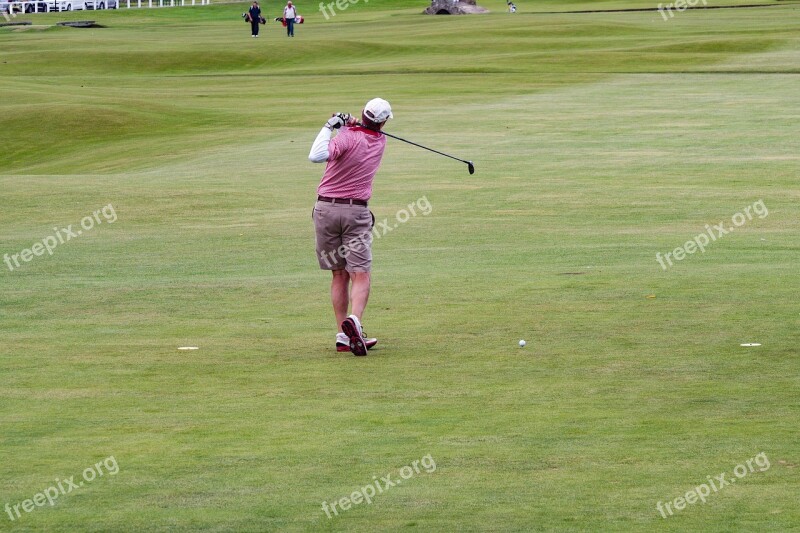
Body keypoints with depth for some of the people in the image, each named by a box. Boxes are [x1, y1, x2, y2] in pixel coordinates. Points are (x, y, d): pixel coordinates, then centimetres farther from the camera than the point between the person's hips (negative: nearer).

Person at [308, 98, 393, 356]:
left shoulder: (347, 137, -12)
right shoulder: (380, 142, 3)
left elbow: (316, 156, -27)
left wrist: (329, 127, -17)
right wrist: (350, 124, 7)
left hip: (326, 208, 0)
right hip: (356, 212, 0)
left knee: (339, 275, 9)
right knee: (361, 275, -4)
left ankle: (343, 335, 7)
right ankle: (354, 320, -31)